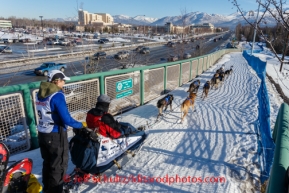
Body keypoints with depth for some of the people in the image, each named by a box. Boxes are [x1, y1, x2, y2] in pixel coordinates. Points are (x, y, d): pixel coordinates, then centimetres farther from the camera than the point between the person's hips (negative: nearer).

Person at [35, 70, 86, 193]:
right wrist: (81, 125, -9)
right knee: (59, 165, 9)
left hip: (42, 134, 9)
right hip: (56, 135, -8)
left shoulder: (40, 94, 4)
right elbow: (66, 119, -25)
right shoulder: (57, 95, -21)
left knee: (47, 163, 25)